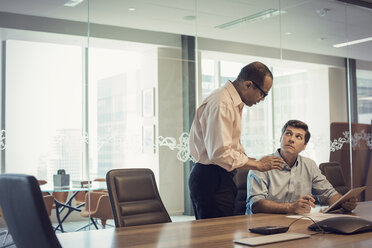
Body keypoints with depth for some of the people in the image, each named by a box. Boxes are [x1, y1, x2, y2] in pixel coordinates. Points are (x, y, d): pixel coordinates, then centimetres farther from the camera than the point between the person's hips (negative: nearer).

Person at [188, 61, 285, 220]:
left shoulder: (234, 104, 17)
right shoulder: (221, 104, -17)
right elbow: (220, 153, -24)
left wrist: (256, 162, 9)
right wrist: (258, 165, -15)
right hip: (211, 178, -10)